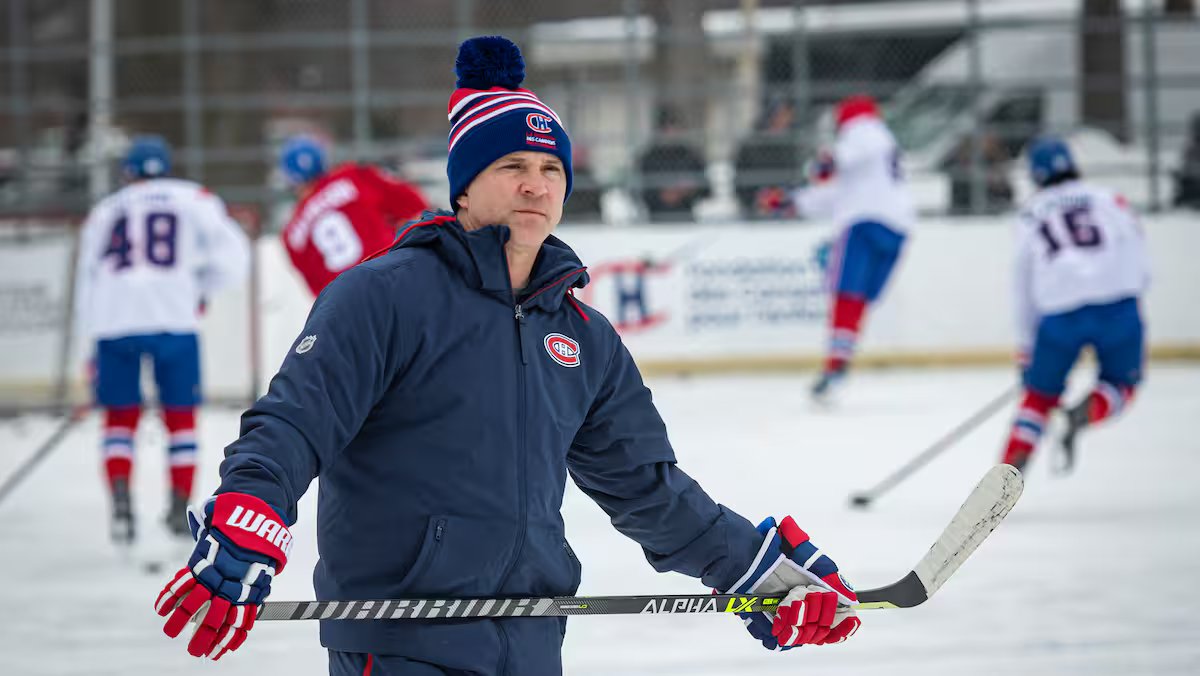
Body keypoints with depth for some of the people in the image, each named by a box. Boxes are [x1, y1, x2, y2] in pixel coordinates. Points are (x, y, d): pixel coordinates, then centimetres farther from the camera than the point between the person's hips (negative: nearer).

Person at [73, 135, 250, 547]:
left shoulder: (104, 212, 23)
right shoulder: (193, 200, 16)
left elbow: (86, 282, 21)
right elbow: (232, 257, 5)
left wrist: (94, 346, 26)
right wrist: (202, 288, 22)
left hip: (113, 323, 1)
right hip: (173, 317, -1)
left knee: (120, 416, 14)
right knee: (181, 416, 14)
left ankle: (120, 499, -7)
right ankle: (180, 509, 9)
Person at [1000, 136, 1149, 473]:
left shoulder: (1030, 216, 21)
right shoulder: (1107, 199, 18)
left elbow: (1024, 286, 20)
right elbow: (1138, 263, 12)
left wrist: (1028, 346, 26)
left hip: (1060, 315, 1)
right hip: (1117, 306, -1)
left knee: (1040, 395, 18)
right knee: (1120, 384, 22)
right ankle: (1084, 412, -10)